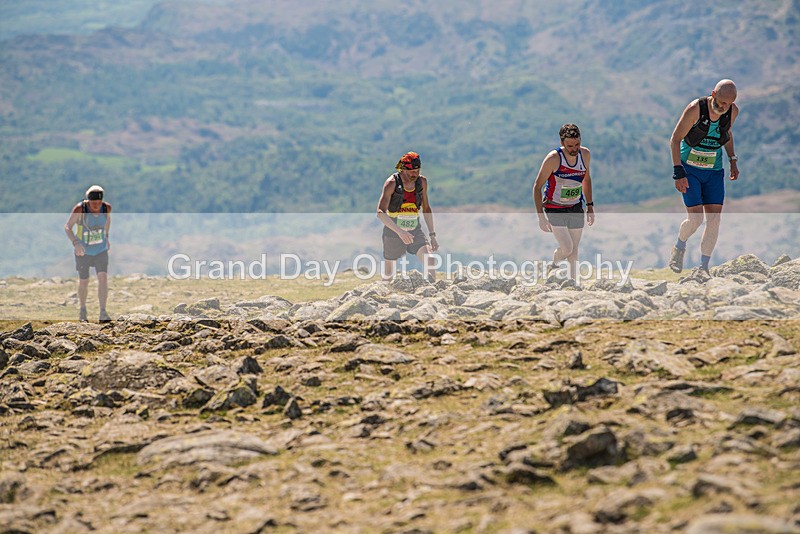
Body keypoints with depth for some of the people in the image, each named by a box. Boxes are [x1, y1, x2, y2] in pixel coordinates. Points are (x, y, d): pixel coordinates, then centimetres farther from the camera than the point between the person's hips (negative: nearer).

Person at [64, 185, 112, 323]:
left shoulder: (106, 207, -13)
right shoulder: (80, 208, -24)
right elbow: (67, 227, -17)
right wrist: (75, 243, -31)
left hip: (101, 250, 2)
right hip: (83, 250, -2)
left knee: (103, 278, -15)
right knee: (83, 281, 10)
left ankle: (103, 313, -16)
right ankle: (82, 310, 35)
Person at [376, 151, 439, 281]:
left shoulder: (422, 182, 1)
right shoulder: (392, 182, -14)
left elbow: (426, 209, 15)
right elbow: (380, 212, -22)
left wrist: (432, 235, 9)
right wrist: (400, 231, -34)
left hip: (415, 231, 3)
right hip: (393, 232, -3)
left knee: (430, 260, -21)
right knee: (388, 274, 6)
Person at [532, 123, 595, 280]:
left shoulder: (585, 154, -4)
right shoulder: (553, 159, -21)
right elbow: (537, 186, -13)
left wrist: (590, 205, 11)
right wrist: (540, 216, -17)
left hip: (576, 208, 5)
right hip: (554, 209, -5)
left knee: (574, 252, 5)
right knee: (566, 248, -16)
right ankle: (552, 265, 15)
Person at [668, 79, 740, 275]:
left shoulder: (733, 111, -6)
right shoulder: (695, 109, -21)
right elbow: (675, 139, -14)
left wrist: (733, 160, 9)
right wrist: (678, 173, -20)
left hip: (714, 171, 4)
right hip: (689, 169, -4)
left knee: (714, 219, -4)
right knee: (695, 218, -12)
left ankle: (704, 268, 8)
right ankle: (679, 248, 20)